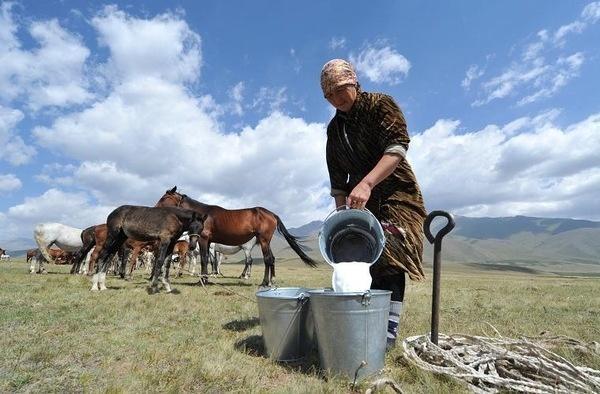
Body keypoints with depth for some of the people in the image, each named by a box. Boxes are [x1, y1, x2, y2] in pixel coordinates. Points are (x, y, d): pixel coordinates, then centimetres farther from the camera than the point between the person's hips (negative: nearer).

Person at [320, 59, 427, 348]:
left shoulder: (380, 105, -6)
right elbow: (337, 178, 12)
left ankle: (389, 331, -10)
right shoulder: (334, 128, 10)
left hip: (395, 195, -5)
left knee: (389, 258, -16)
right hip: (360, 201, 6)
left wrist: (366, 184, -34)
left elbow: (398, 147, -22)